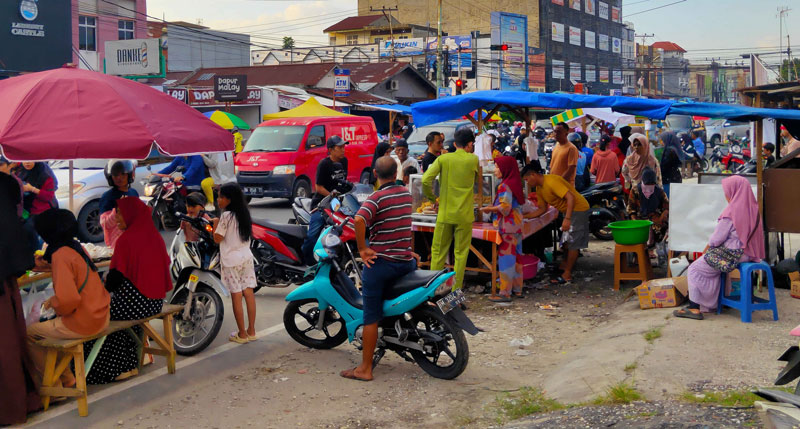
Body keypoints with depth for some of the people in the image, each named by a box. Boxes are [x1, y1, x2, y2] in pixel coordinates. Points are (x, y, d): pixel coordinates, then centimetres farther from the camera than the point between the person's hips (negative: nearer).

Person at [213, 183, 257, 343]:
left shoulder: (226, 216, -15)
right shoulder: (244, 214, 8)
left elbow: (218, 239, -13)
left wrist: (215, 223, 2)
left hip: (231, 261, -7)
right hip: (247, 257, 7)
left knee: (236, 296, -2)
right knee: (249, 293, 8)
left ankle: (242, 334, 3)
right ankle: (251, 331, 13)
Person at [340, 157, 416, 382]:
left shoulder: (377, 197, -11)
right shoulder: (406, 194, 8)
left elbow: (359, 220, -31)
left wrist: (362, 249, -20)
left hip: (380, 262, -5)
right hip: (406, 260, 5)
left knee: (371, 317, 1)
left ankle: (365, 369, 6)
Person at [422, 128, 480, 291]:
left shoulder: (443, 158, -2)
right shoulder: (473, 159, -3)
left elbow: (425, 180, -11)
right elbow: (478, 181, 15)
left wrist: (432, 197, 3)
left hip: (445, 213, 1)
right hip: (464, 215, -1)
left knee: (438, 251, 11)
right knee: (461, 253, 8)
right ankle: (456, 290, 10)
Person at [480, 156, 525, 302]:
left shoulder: (504, 186, -15)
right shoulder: (515, 183, 13)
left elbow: (505, 207, -20)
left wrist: (489, 209, -7)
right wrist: (493, 208, 16)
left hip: (507, 227, -10)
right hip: (517, 225, 10)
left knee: (506, 257, -6)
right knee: (516, 256, 14)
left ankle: (505, 293, -4)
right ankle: (517, 289, 21)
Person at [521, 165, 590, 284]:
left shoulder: (551, 182, -25)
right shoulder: (539, 188, 6)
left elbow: (570, 197, -32)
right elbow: (542, 209, 13)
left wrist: (567, 219, -37)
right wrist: (525, 216, 3)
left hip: (578, 208, -10)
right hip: (567, 210, 10)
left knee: (573, 243, -6)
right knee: (565, 240, 22)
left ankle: (567, 275, -3)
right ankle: (566, 264, 40)